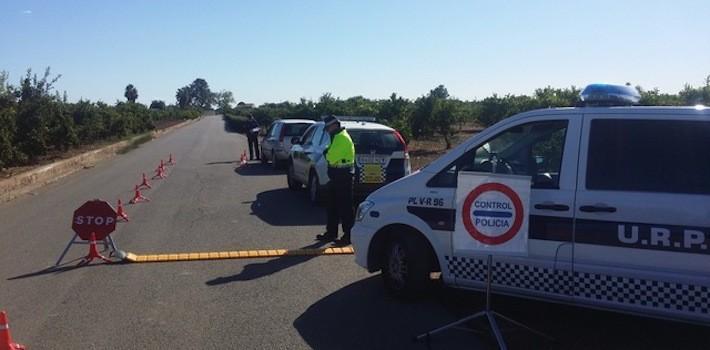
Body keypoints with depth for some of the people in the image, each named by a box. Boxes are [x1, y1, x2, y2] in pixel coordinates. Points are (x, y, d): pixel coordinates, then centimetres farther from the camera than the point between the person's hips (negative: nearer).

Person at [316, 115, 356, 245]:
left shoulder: (342, 138, -16)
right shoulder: (337, 137, 18)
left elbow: (331, 157, -21)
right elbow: (330, 154, 18)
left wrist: (327, 153, -1)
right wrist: (328, 152, -3)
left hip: (343, 176, -11)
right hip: (337, 176, 11)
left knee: (345, 207, -5)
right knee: (333, 206, 15)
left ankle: (348, 235, 1)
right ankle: (331, 233, 23)